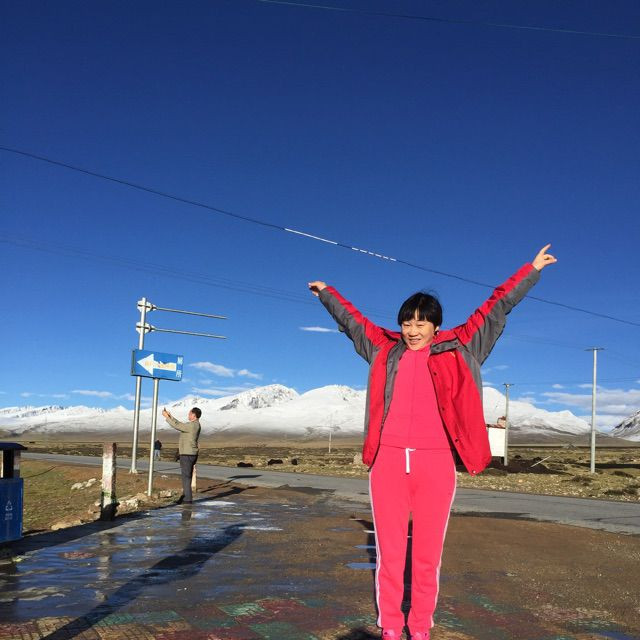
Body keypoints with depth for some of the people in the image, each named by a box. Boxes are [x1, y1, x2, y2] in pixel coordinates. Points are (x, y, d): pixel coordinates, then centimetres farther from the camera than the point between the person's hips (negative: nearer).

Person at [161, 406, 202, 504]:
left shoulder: (191, 425, -20)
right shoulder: (195, 425, 12)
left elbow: (176, 426, -17)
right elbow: (180, 425, 19)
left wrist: (167, 417, -7)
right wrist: (170, 416, 18)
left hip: (187, 455, -10)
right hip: (190, 454, 10)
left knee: (186, 477, -4)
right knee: (187, 476, 16)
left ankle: (187, 499, -1)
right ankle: (186, 497, 22)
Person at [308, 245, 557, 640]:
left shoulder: (457, 349, 10)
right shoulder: (386, 349, 13)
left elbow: (495, 310, 15)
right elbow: (352, 320, 28)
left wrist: (532, 271, 20)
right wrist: (326, 293, 39)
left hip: (435, 463, -1)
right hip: (389, 462, 1)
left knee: (428, 557, 5)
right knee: (389, 554, 5)